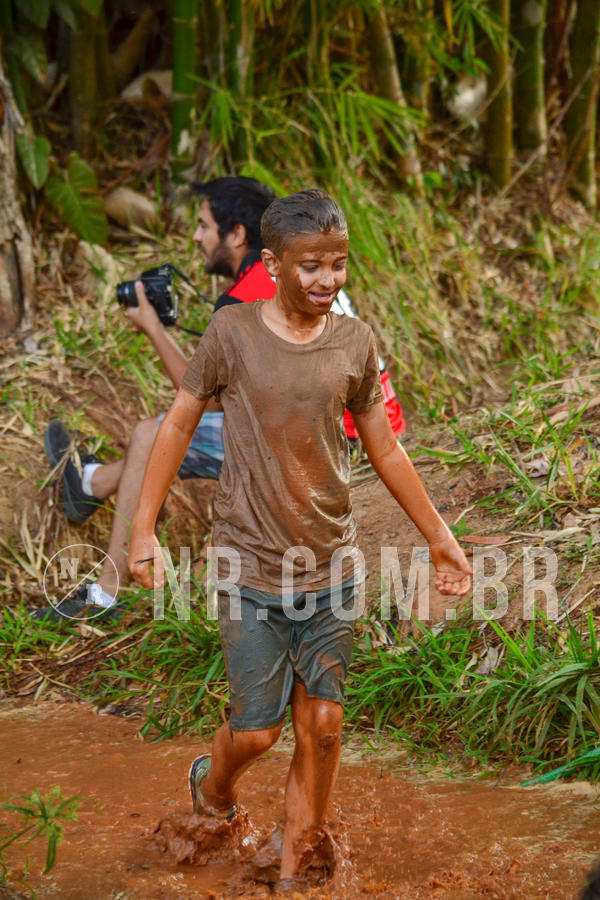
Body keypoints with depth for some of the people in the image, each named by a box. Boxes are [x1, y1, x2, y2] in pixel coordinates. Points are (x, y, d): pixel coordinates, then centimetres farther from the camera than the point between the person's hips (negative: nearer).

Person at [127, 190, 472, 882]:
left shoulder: (355, 342, -1)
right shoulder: (232, 333, -9)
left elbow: (384, 448, 9)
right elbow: (179, 423, -1)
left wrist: (438, 536, 12)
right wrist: (143, 530, -5)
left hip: (332, 567, 3)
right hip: (251, 571, -3)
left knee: (322, 729, 7)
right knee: (255, 732, 2)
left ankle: (296, 867, 26)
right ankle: (212, 790, 37)